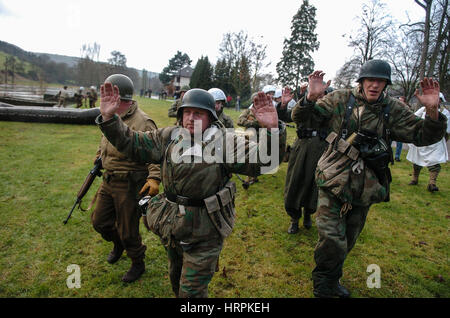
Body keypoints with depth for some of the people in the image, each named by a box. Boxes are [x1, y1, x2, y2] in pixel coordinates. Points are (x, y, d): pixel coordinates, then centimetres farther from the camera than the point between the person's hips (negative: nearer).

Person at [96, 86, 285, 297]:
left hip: (204, 233, -5)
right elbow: (131, 143, 2)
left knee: (192, 291, 10)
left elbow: (261, 161, -23)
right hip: (172, 227, 6)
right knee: (177, 279, 31)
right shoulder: (169, 137, 0)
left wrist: (271, 130, -41)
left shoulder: (224, 142, -14)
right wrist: (109, 119, -11)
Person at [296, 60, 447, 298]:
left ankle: (333, 281, 45)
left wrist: (432, 111, -17)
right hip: (334, 183, -4)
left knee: (348, 241, 20)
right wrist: (311, 97, -28)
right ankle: (322, 289, 19)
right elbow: (301, 118, -7)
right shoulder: (340, 100, -5)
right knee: (332, 243, -8)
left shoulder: (393, 109, 3)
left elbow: (424, 136, 2)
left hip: (364, 189, 4)